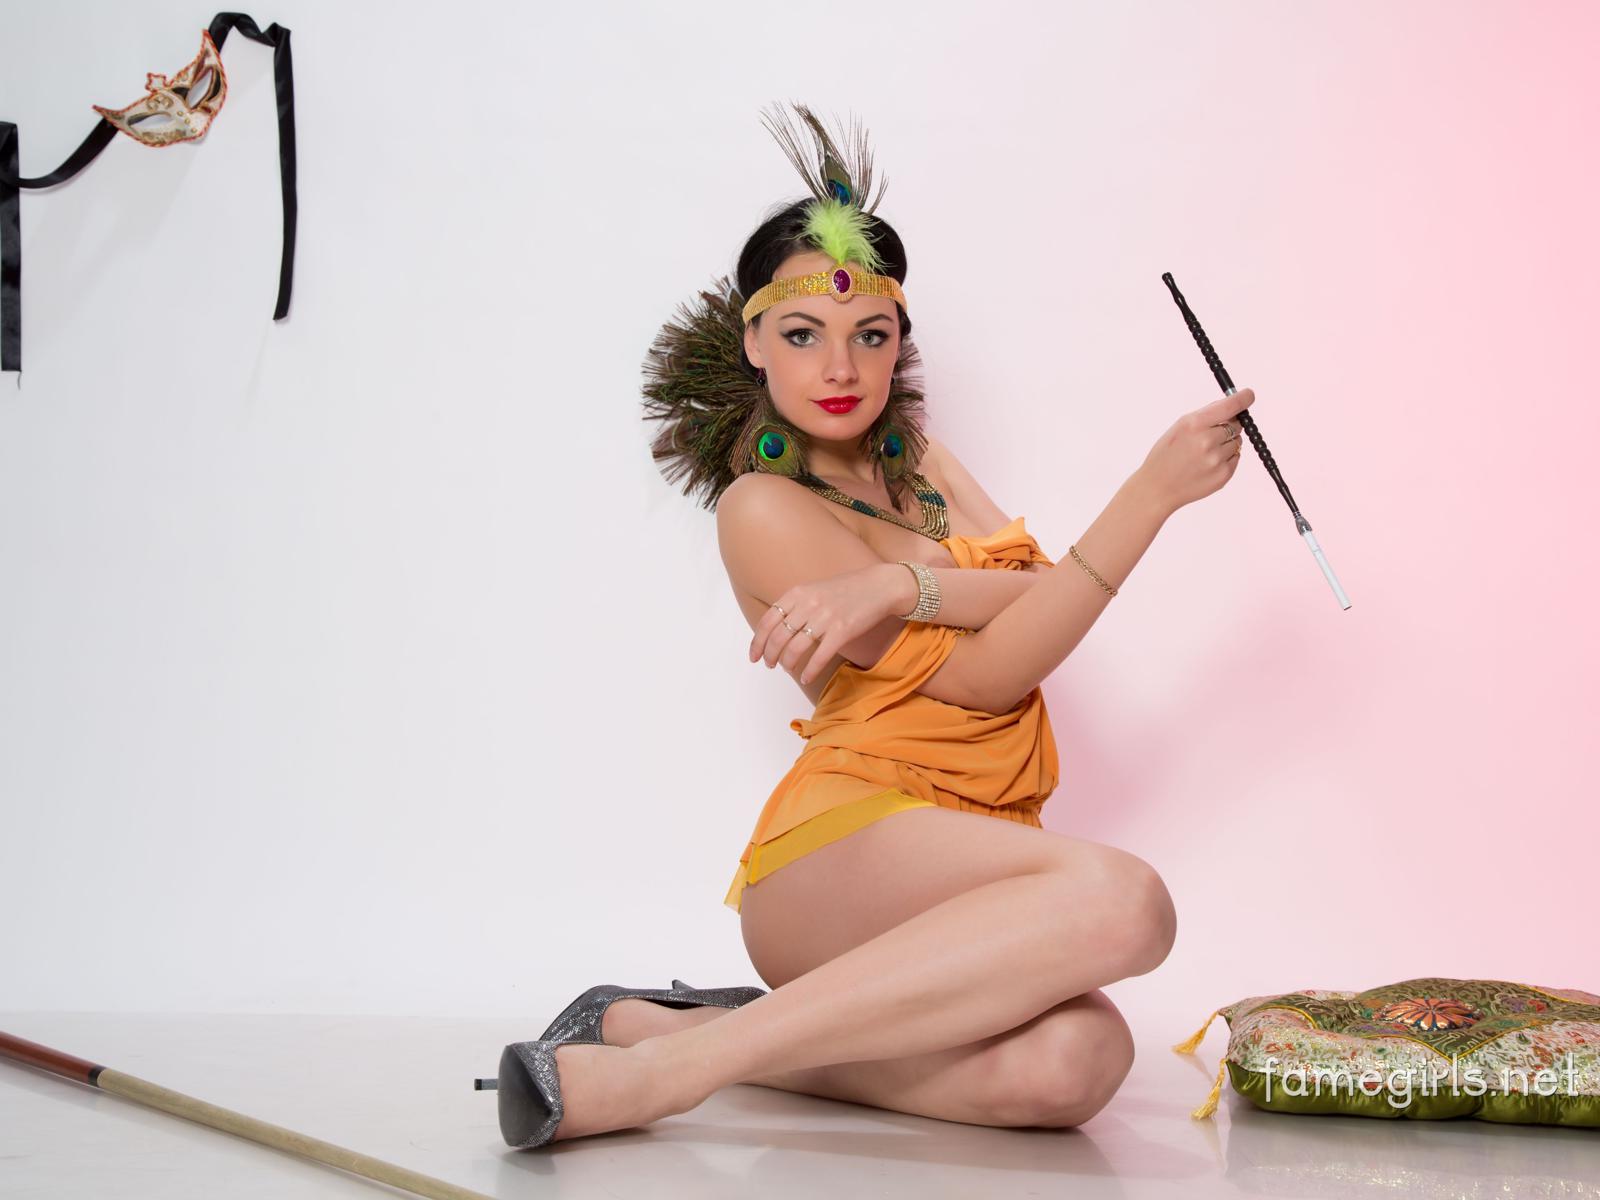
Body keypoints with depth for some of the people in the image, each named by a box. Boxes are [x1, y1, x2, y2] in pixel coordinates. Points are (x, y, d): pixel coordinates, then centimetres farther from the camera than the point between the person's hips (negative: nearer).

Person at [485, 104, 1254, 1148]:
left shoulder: (915, 457, 21)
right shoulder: (764, 507, -1)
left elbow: (1042, 603, 3)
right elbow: (982, 675, -8)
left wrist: (897, 584, -18)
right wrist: (1156, 490, -12)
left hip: (963, 881, 6)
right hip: (847, 842, -6)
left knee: (1070, 1062, -31)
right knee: (1119, 898, -38)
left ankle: (675, 1026, -12)